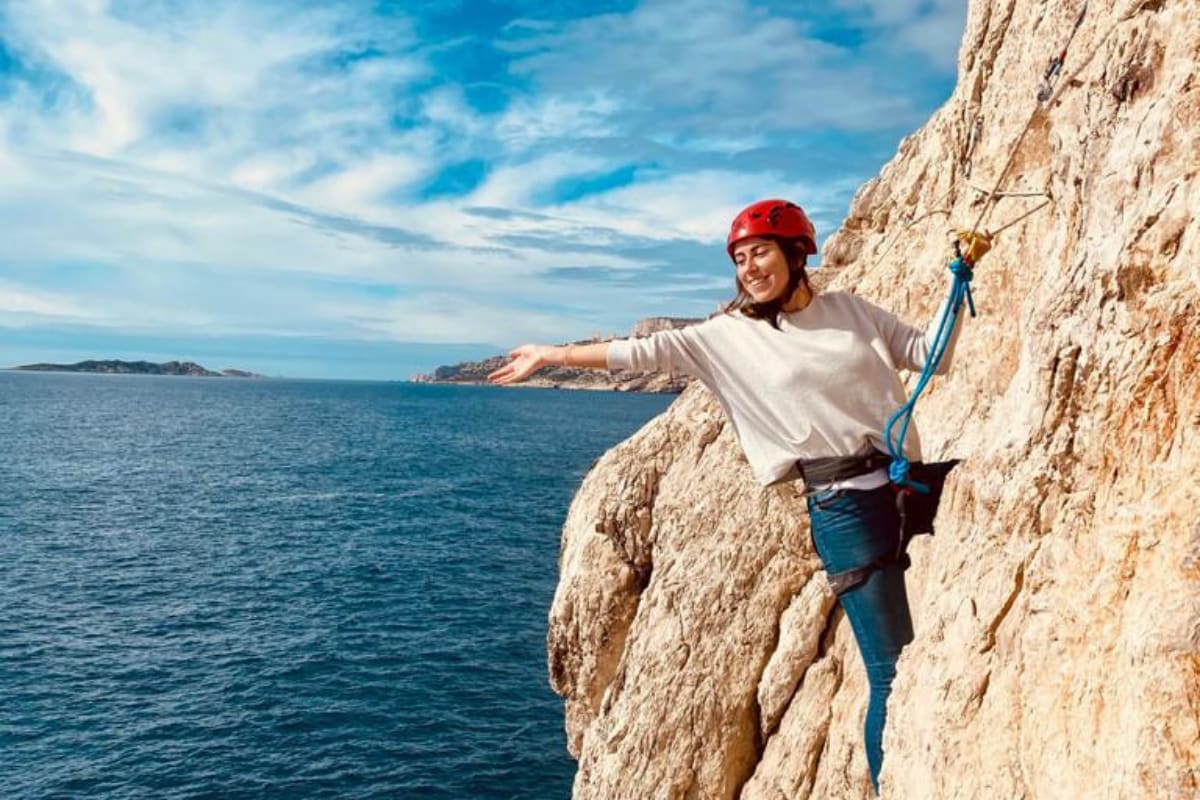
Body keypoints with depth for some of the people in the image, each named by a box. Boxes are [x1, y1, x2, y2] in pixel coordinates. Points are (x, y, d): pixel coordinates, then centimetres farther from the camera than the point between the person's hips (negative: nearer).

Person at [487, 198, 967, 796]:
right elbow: (644, 352, 1)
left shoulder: (850, 309, 10)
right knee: (894, 672, -4)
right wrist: (550, 355, 2)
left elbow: (930, 354, 13)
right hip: (843, 508, -4)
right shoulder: (730, 335, 2)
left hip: (911, 488, 4)